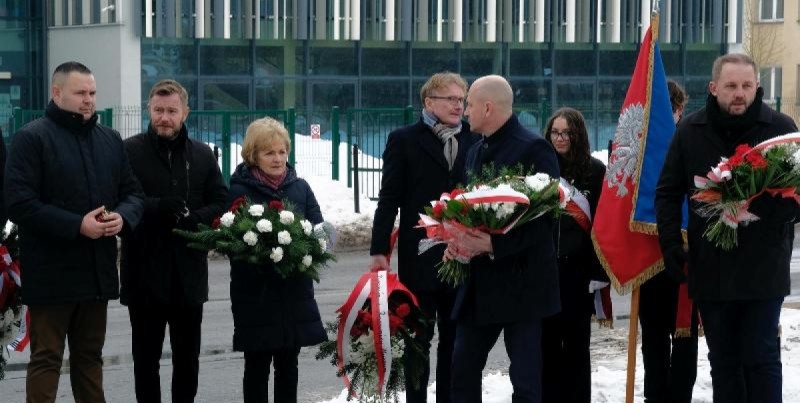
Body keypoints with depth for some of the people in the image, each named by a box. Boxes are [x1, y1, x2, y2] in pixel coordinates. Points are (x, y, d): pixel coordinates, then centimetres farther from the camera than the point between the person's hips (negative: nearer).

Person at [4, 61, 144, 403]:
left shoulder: (111, 140, 14)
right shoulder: (31, 138, -7)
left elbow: (133, 192, 18)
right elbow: (19, 203, -15)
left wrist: (123, 217, -7)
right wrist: (77, 226, -21)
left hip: (98, 270, 6)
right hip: (51, 273, -6)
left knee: (90, 356, 15)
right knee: (46, 358, -3)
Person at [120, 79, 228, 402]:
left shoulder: (203, 154, 10)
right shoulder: (129, 151, -3)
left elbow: (221, 204, 6)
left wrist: (191, 218, -13)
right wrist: (157, 208, -24)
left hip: (189, 273, 3)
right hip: (145, 271, -3)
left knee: (187, 356, 12)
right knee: (146, 356, 5)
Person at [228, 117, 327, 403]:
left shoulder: (300, 187, 8)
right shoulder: (239, 190, -5)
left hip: (294, 292, 4)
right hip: (255, 293, -4)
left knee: (288, 363, 11)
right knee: (257, 365, 4)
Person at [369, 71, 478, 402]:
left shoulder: (474, 140, 6)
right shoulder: (404, 140, -1)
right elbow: (389, 198, -4)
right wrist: (379, 250, -9)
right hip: (420, 258, -3)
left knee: (455, 340, 11)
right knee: (419, 340, 5)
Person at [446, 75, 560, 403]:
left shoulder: (533, 149, -12)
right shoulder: (476, 151, 14)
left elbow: (545, 216, -18)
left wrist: (494, 245, -24)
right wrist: (457, 241, 0)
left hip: (521, 281, -8)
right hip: (479, 282, 8)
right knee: (463, 368, 11)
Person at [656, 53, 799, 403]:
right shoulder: (691, 131, 3)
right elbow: (667, 192, 9)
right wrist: (670, 245, 0)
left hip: (764, 269, -3)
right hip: (709, 267, 3)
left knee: (761, 359, 1)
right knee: (723, 361, 12)